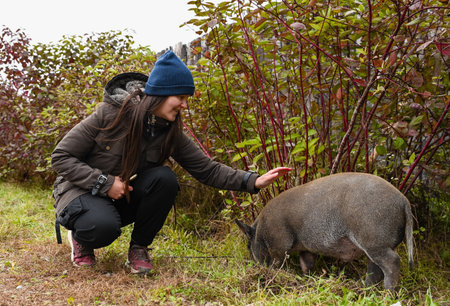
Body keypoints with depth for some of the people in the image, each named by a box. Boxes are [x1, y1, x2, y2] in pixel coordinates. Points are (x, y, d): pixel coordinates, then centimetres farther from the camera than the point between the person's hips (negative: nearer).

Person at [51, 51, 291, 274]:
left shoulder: (170, 133, -9)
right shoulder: (110, 114, -23)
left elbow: (208, 169, -9)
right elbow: (61, 157, -17)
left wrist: (254, 182, -21)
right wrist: (105, 182, -26)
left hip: (124, 198, 4)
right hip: (81, 190, -4)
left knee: (165, 178, -25)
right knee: (104, 226, -38)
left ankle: (138, 247, -6)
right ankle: (81, 238, 1)